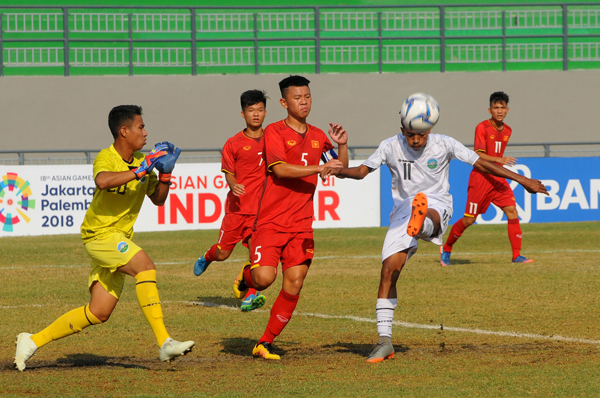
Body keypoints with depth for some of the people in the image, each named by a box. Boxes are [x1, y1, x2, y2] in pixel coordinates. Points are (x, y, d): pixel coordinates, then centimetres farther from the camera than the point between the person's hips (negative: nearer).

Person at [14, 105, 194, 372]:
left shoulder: (142, 160, 8)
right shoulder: (106, 158, -15)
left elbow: (158, 199, 14)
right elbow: (103, 181, -39)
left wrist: (165, 172, -3)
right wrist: (140, 170, -36)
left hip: (120, 239, 8)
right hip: (100, 233, -8)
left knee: (99, 313, 6)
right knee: (145, 266, -30)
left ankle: (33, 341, 17)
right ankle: (164, 343, -33)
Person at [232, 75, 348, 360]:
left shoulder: (317, 136, 14)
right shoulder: (274, 132, -4)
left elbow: (342, 170, 23)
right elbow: (280, 168, -18)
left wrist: (342, 146, 4)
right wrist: (318, 168, -22)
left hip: (301, 224, 5)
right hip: (272, 221, -5)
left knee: (294, 283, -4)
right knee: (265, 278, -19)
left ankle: (265, 344, 6)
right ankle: (246, 277, 19)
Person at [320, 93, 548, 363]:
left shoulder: (444, 145, -5)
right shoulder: (391, 147, -3)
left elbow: (481, 164, -1)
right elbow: (362, 171, -3)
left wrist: (522, 180, -2)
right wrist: (338, 171, -26)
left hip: (437, 205, -1)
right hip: (403, 209, 1)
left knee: (429, 215, -40)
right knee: (389, 270, -11)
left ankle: (420, 226, -79)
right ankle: (384, 340, -5)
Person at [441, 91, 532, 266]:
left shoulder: (507, 131, 10)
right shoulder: (482, 128, -11)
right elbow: (479, 155, -18)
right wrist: (499, 160, -30)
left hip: (498, 179, 6)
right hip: (481, 178, -6)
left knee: (512, 211, -10)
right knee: (469, 219, -1)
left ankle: (517, 255, -7)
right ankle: (446, 249, 20)